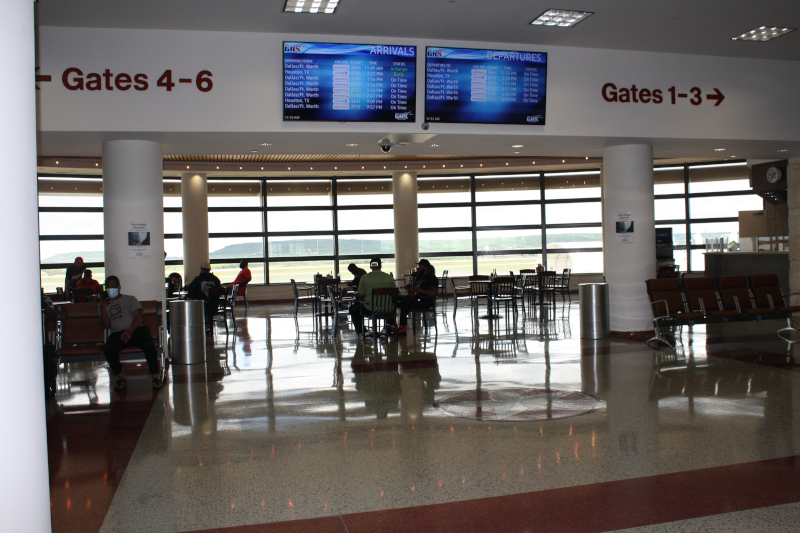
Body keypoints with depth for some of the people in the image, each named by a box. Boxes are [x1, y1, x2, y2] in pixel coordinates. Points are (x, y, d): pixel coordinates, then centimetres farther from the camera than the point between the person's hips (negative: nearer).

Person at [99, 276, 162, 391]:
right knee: (108, 350, -33)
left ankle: (155, 375, -19)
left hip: (136, 329, -1)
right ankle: (120, 377, -11)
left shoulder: (130, 299, 18)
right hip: (117, 333, 2)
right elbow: (106, 325, 11)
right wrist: (103, 308, -3)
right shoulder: (105, 304, 23)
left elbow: (138, 317, 3)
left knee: (149, 345, -35)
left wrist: (130, 331, -16)